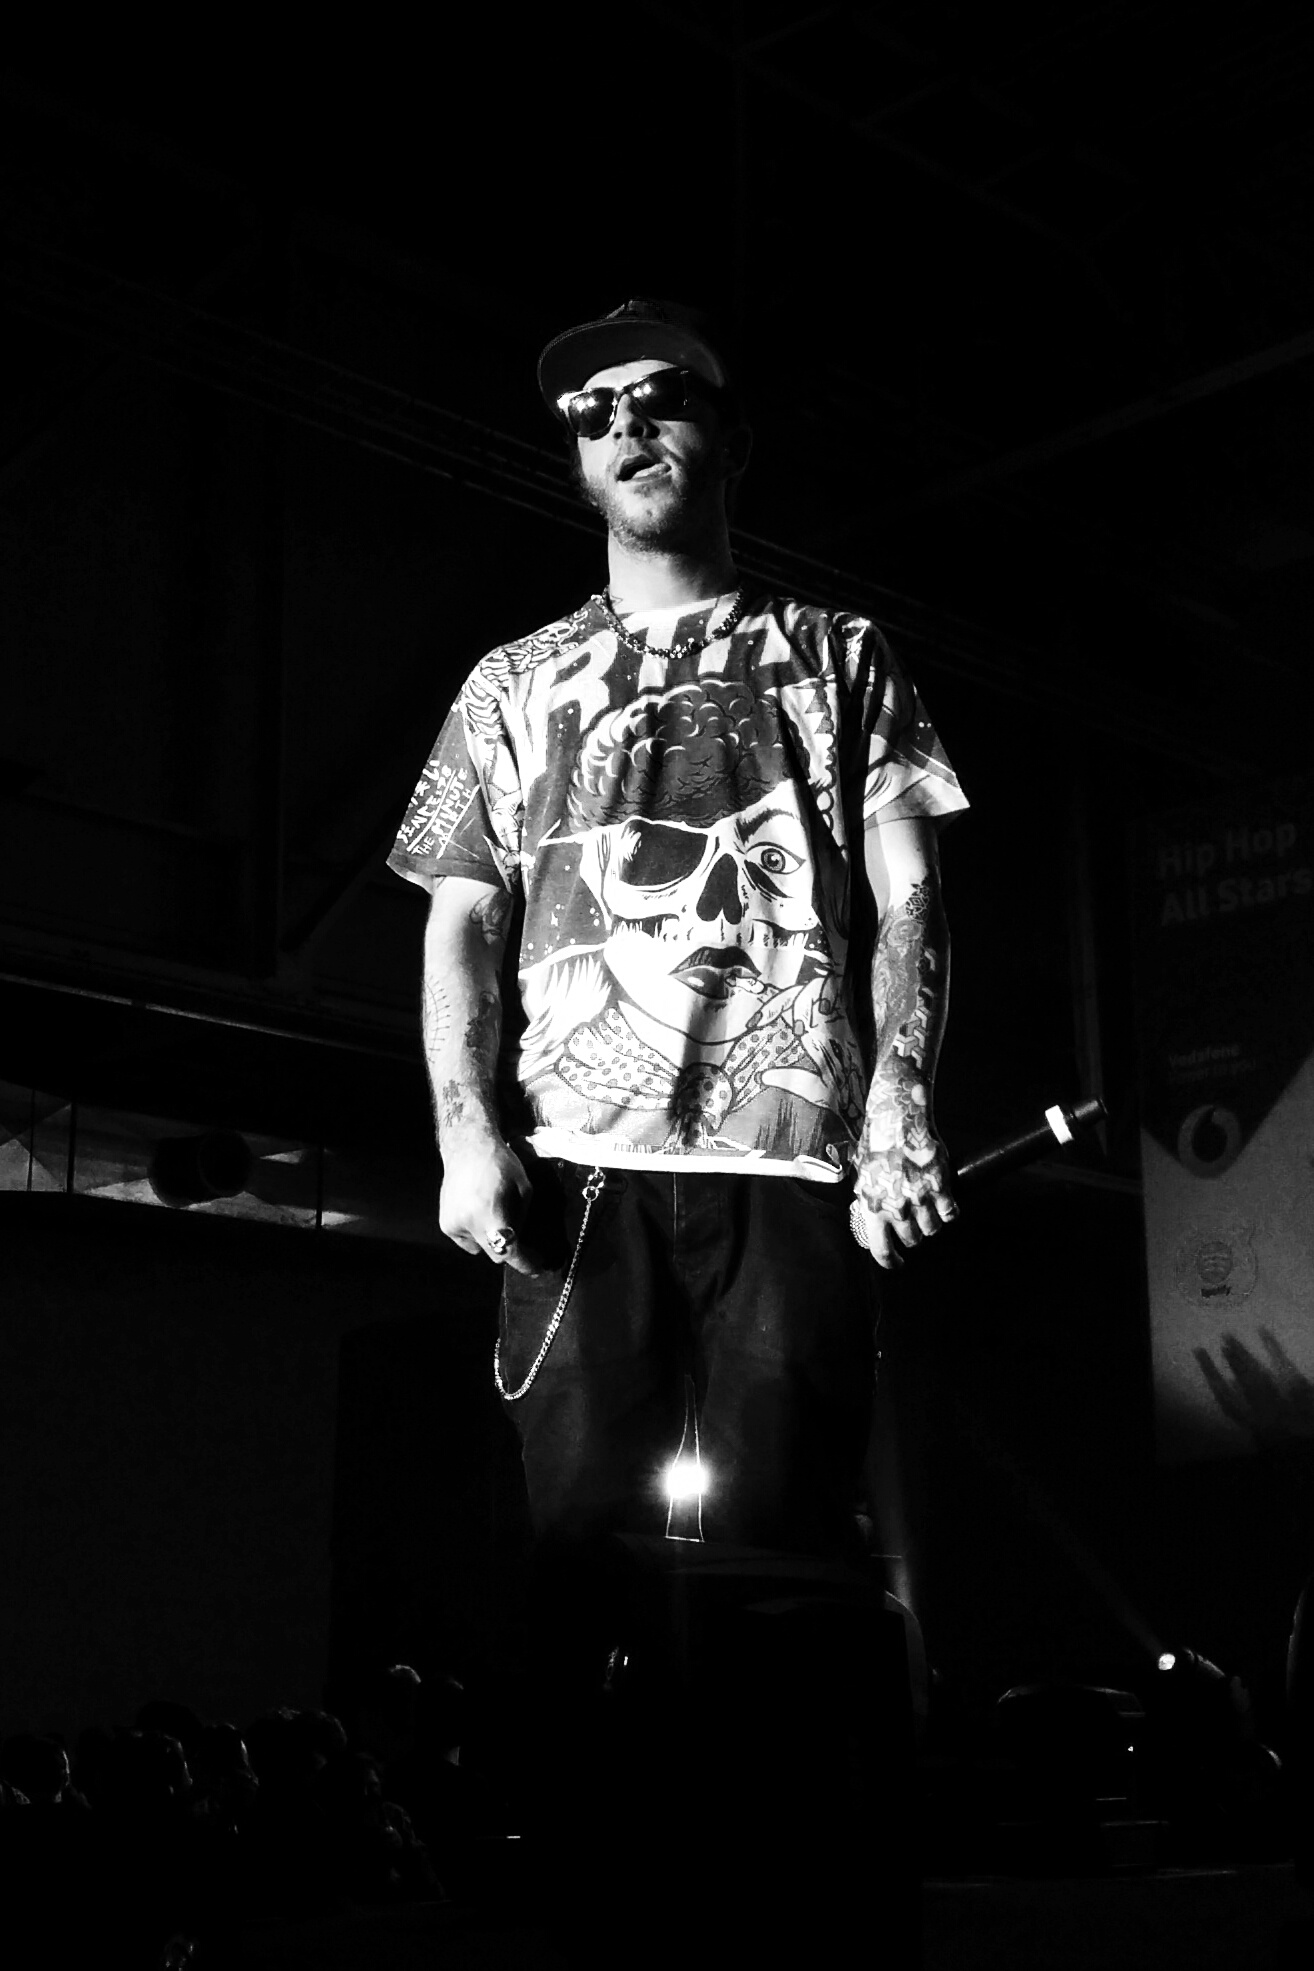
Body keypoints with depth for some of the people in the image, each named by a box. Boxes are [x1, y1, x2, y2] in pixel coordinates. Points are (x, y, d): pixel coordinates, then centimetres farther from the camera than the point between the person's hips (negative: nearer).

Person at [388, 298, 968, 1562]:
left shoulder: (837, 657, 18)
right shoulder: (516, 682, 20)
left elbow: (906, 893, 8)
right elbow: (463, 917, 13)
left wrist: (900, 1107, -8)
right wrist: (467, 1131, -3)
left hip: (793, 1156, -1)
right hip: (576, 1169, 1)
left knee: (767, 1547, -7)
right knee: (586, 1538, -5)